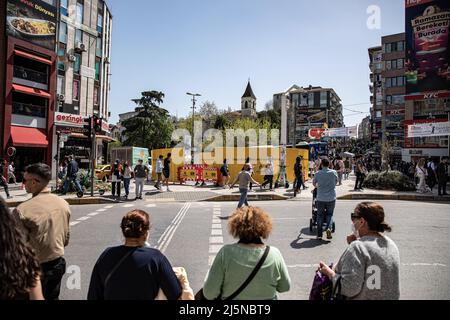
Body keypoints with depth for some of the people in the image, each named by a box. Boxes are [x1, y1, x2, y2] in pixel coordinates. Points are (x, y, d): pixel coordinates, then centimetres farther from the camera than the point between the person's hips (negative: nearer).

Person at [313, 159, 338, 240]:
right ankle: (328, 228, -8)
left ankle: (319, 234, 11)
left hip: (320, 198, 0)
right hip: (331, 198, 0)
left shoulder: (318, 173, -4)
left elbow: (314, 183, 13)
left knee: (320, 215, 10)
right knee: (329, 214, 16)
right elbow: (336, 182, 13)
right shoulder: (333, 172, -4)